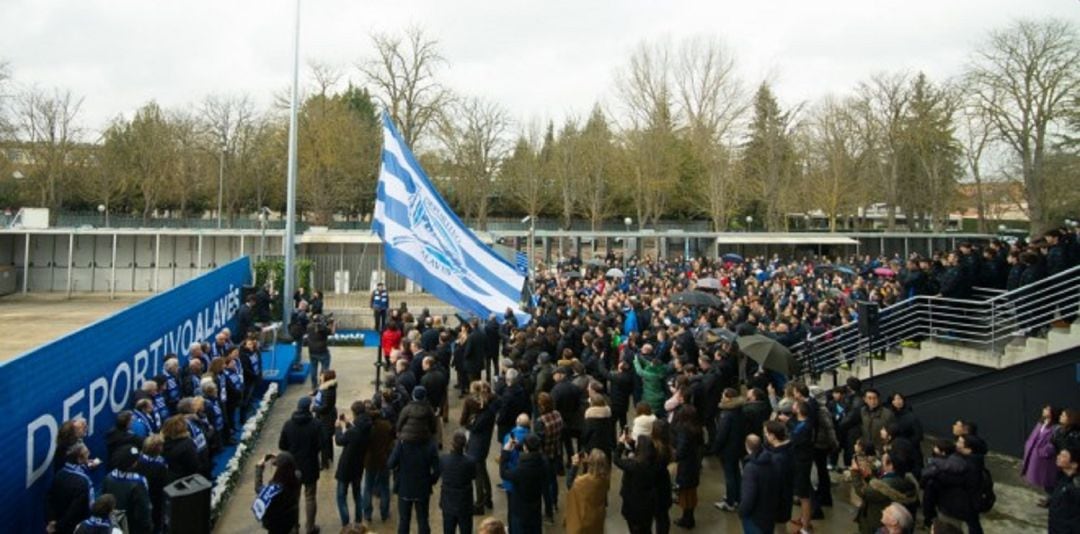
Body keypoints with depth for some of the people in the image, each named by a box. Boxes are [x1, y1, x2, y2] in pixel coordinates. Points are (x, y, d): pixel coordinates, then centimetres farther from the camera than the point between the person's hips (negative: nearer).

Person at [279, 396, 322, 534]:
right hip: (310, 466, -2)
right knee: (310, 497, 10)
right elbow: (320, 445, -14)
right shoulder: (315, 424, -16)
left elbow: (281, 445, -3)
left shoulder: (288, 424, -7)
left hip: (292, 465, 3)